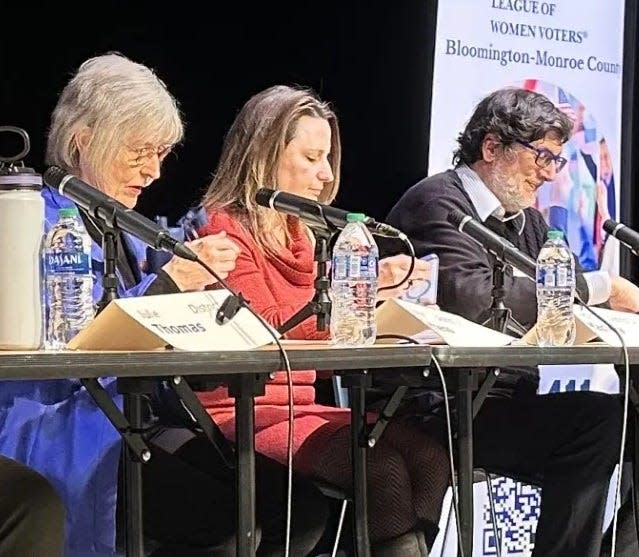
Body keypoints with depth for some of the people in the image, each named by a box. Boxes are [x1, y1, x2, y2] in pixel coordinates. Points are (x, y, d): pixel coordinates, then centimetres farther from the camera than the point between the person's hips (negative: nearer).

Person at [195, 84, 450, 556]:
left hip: (301, 408, 8)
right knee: (382, 468, -30)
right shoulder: (224, 229, -5)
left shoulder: (300, 235, 20)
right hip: (244, 417, -8)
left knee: (429, 454, -19)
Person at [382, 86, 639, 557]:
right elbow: (474, 298, -25)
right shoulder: (438, 203, -9)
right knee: (597, 421, -24)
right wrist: (597, 288, -22)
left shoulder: (528, 222, 19)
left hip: (507, 402, 8)